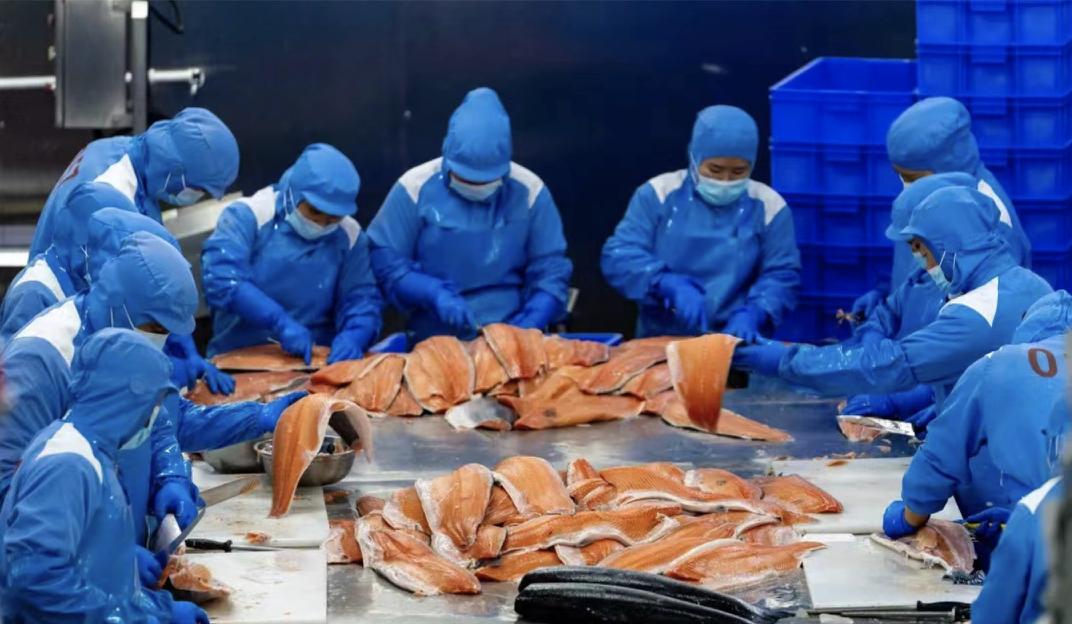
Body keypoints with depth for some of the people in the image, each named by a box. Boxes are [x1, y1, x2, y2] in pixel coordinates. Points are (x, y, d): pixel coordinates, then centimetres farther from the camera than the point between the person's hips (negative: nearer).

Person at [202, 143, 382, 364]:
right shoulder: (247, 217, -6)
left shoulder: (349, 236, 6)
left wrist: (352, 337, -19)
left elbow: (361, 298, 2)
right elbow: (221, 280, -18)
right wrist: (281, 322, -25)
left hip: (313, 362, 3)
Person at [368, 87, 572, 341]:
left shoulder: (529, 191, 2)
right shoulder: (415, 187, -3)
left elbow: (550, 272, 6)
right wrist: (435, 295, -13)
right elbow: (384, 261, 1)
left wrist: (526, 329, -9)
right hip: (434, 343, -1)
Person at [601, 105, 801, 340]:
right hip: (660, 340, 0)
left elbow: (782, 276, 5)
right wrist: (670, 286, -19)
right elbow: (618, 256, -3)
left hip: (734, 345, 0)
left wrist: (751, 314, -15)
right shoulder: (658, 194, 4)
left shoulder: (768, 206, 6)